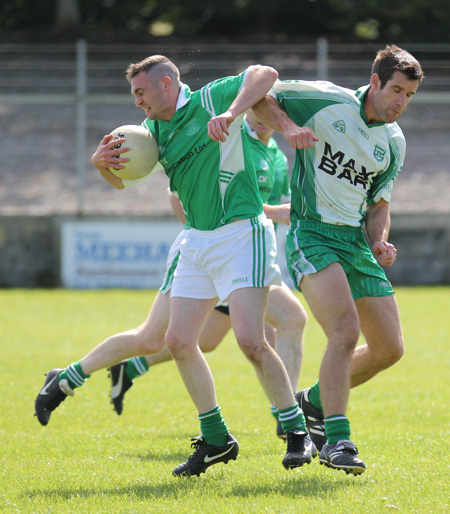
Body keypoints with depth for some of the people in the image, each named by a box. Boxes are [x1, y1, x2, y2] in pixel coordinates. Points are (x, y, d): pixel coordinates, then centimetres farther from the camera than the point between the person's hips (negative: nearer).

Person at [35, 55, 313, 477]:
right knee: (178, 341, 4)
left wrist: (231, 114, -35)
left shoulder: (209, 102, -10)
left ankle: (296, 431, -5)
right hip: (198, 240, 8)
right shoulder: (153, 130, 13)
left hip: (242, 233, -8)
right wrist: (100, 162, -1)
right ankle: (216, 440, 15)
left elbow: (265, 74, -21)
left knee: (250, 339, -19)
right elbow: (121, 180, 22)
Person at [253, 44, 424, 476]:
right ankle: (336, 439, -18)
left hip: (356, 241, 7)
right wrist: (288, 127, -18)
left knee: (389, 348, 6)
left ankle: (313, 402, 29)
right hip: (312, 234, -7)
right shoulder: (325, 101, -8)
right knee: (345, 331, -25)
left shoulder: (394, 143, 8)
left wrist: (379, 243, -3)